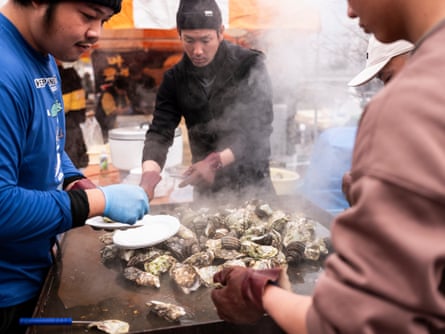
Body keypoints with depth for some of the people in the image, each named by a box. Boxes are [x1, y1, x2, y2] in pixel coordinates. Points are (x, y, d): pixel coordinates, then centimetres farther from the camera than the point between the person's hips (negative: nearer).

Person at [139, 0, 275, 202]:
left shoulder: (250, 65, -11)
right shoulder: (174, 79, -1)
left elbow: (260, 128, -15)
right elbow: (160, 131, -8)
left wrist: (216, 161, -26)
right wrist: (149, 173, -27)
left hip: (252, 182, -2)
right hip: (206, 189, 3)